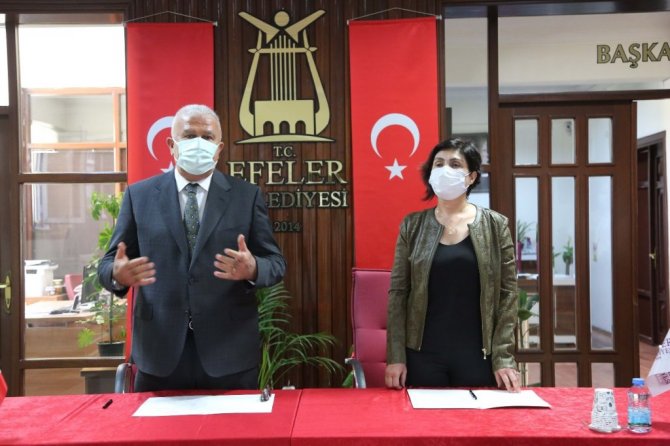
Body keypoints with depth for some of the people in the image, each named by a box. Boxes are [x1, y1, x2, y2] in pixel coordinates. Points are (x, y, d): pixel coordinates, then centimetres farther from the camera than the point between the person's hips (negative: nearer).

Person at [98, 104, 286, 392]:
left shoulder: (247, 195, 3)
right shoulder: (139, 195, 5)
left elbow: (276, 263, 1)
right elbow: (108, 263, 5)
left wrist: (252, 270, -21)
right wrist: (118, 274, -18)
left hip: (230, 353, 0)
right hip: (159, 352, 1)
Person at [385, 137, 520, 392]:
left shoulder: (495, 226, 0)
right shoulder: (412, 225, 1)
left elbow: (508, 294, -1)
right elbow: (398, 292, 0)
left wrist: (503, 357, -8)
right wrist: (395, 356, -5)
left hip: (479, 355, 0)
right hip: (423, 355, 1)